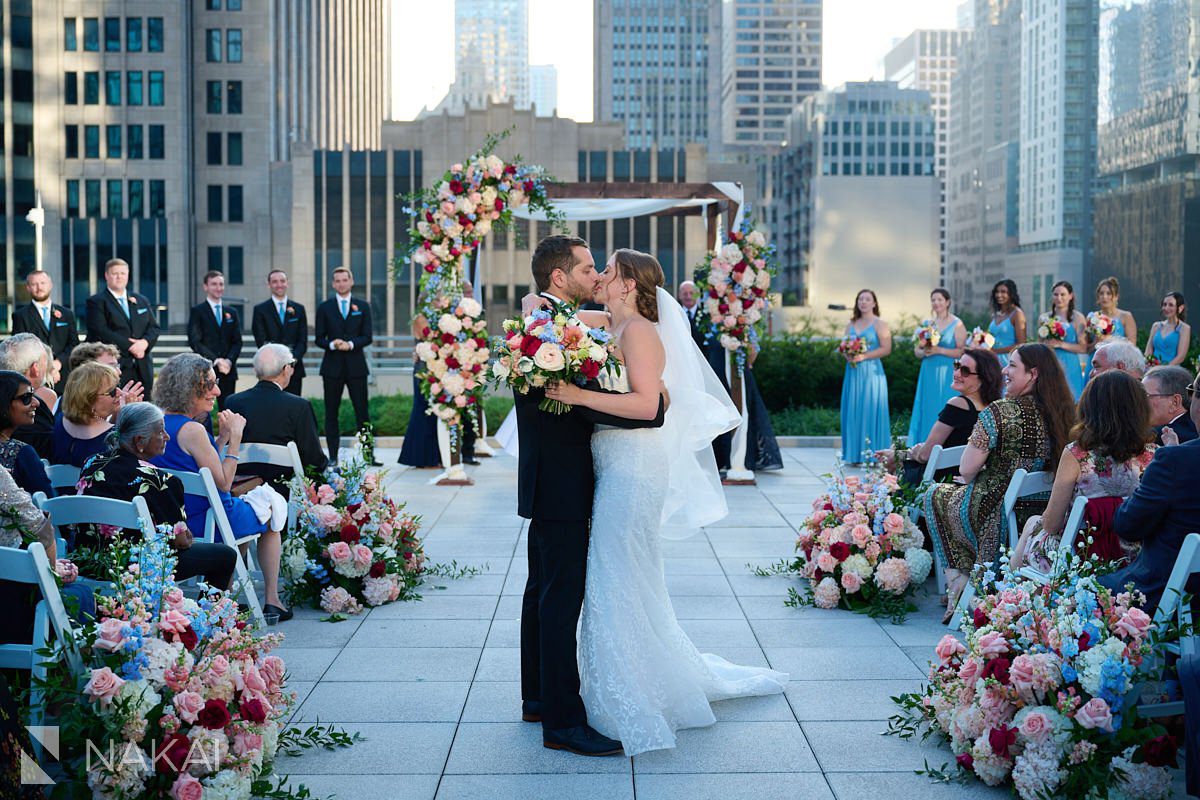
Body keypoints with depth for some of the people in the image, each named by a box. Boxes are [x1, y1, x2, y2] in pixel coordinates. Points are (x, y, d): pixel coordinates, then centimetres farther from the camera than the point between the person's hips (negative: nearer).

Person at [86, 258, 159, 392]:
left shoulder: (141, 301, 21)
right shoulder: (96, 302, 3)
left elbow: (154, 327, 14)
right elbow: (101, 332, -9)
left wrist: (145, 342, -8)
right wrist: (129, 346, -14)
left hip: (142, 369, 5)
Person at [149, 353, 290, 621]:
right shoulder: (191, 430, -25)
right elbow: (223, 483, -20)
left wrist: (223, 437, 5)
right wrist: (234, 438, -14)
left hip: (172, 518, 8)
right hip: (204, 523, -8)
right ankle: (272, 601, 24)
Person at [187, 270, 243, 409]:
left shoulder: (232, 312, 16)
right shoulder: (197, 311, 3)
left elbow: (237, 341, 12)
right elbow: (195, 341, -5)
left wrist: (229, 361, -7)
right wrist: (215, 360, -13)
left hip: (228, 371, 4)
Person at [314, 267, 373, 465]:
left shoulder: (363, 306, 9)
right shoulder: (324, 308, 8)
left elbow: (367, 337, 3)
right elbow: (319, 339, 5)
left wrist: (351, 344, -15)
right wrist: (332, 344, -15)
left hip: (356, 365, 0)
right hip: (332, 366, 0)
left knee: (362, 411, -1)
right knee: (331, 412, 1)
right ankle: (333, 456, 6)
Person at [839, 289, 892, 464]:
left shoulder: (879, 324, -1)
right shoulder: (851, 324, 15)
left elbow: (886, 349, -9)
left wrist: (864, 356, -17)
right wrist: (847, 356, -5)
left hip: (871, 372, -5)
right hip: (853, 372, 5)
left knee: (870, 411, -6)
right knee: (853, 411, 2)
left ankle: (873, 455, -2)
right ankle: (855, 455, 6)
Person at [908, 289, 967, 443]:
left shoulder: (957, 324, -3)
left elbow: (961, 351, -10)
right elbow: (916, 349, 13)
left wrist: (938, 350, -17)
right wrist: (923, 352, -9)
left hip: (947, 374, -5)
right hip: (928, 375, 5)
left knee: (943, 412, -5)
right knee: (927, 412, 4)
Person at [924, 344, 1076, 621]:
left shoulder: (1000, 412, -18)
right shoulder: (1062, 414, 0)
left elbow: (967, 471, -16)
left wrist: (969, 478, 9)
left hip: (994, 512, -6)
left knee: (936, 494, 23)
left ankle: (959, 579, 15)